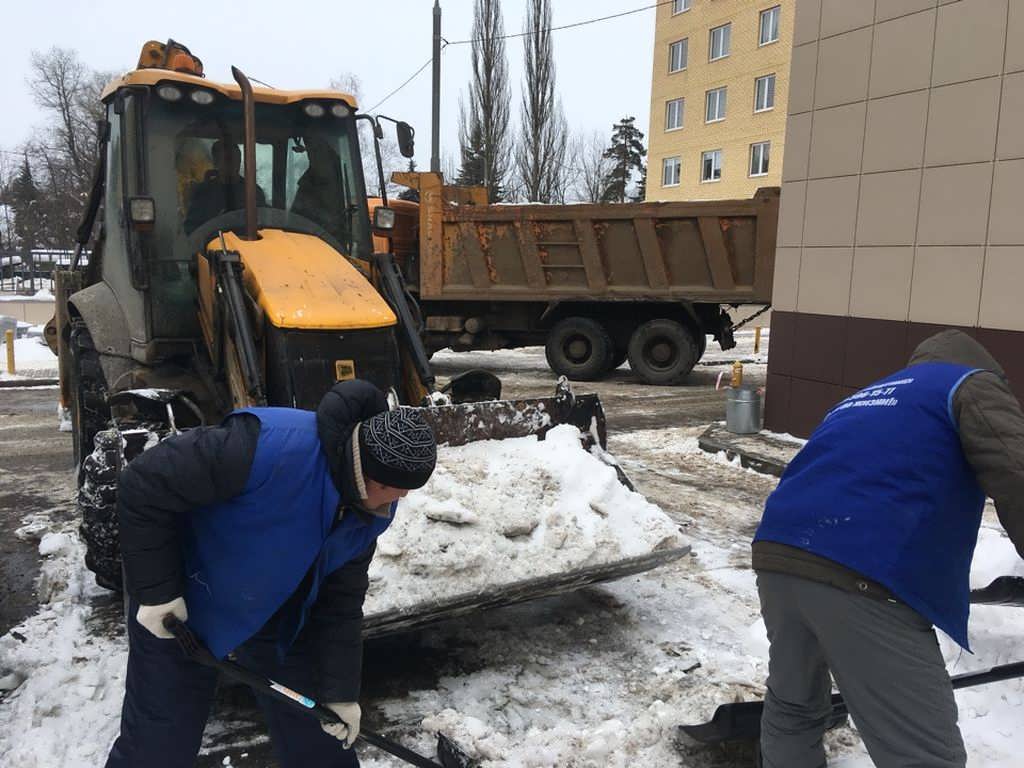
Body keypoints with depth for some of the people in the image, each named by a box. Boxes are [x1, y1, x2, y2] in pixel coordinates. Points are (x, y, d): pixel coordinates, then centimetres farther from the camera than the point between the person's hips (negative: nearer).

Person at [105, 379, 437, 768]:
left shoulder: (374, 510, -14)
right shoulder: (269, 447, -39)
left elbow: (341, 600, -3)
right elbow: (144, 484, -30)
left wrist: (341, 690, -3)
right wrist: (156, 588, -24)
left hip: (275, 611, 6)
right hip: (181, 602, -5)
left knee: (314, 730, 13)